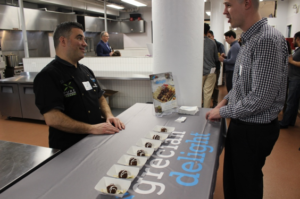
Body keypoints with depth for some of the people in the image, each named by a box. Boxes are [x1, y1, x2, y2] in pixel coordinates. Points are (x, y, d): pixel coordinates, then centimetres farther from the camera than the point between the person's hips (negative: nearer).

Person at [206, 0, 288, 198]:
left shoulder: (267, 39, -23)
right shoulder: (250, 39, 6)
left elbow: (261, 99, -26)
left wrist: (222, 112, -14)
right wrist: (225, 100, 5)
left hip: (255, 130, -8)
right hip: (240, 125, 8)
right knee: (231, 180, 23)